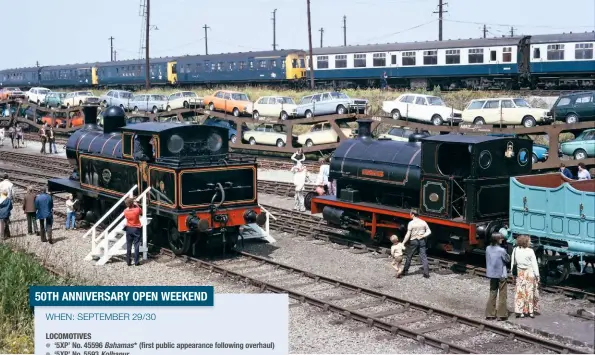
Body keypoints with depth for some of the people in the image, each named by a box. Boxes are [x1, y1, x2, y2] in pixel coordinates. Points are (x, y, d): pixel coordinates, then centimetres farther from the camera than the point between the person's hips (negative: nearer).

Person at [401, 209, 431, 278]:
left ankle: (405, 271, 18)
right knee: (423, 257, 3)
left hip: (414, 241, -3)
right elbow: (429, 231, 3)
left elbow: (408, 234, -11)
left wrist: (403, 242, -5)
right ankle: (426, 273, -4)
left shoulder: (411, 223, -10)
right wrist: (423, 236, -5)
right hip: (422, 241, 4)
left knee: (409, 257, 10)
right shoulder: (423, 222, 4)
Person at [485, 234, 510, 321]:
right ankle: (502, 315, 9)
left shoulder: (488, 249, -2)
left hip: (491, 274, 6)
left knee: (492, 294, 15)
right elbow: (508, 259, -6)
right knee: (502, 295, 6)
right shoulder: (501, 250, -19)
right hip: (501, 275, -5)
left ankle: (490, 314, 15)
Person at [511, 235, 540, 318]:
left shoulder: (515, 250, -2)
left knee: (519, 292, 6)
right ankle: (531, 311, 10)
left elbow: (512, 263, 2)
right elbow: (534, 264, -9)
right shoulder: (530, 251, -12)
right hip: (529, 273, -3)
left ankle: (519, 311, 5)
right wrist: (537, 275, -3)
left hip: (519, 273, 3)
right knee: (530, 292, 6)